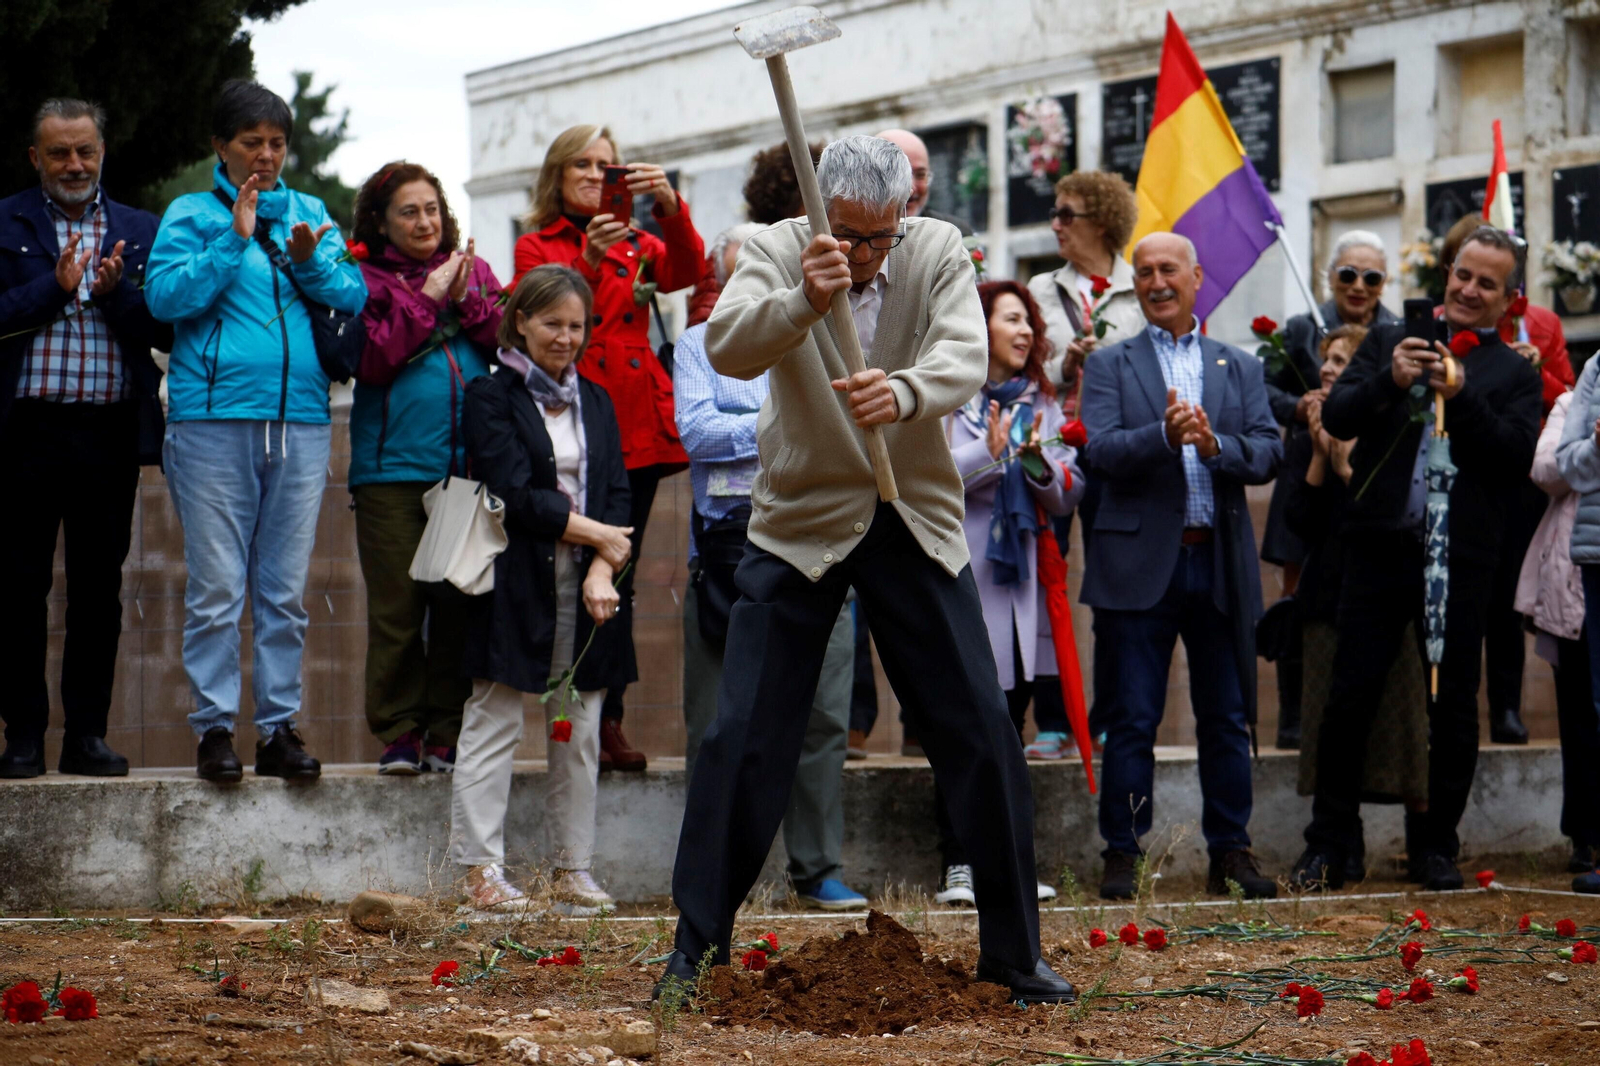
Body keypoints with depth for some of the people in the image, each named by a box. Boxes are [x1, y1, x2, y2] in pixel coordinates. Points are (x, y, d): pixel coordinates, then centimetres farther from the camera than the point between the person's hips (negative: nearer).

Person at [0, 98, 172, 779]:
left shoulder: (140, 232, 13)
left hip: (111, 435, 2)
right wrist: (56, 287, -13)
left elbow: (166, 329, 4)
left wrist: (113, 293, -11)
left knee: (99, 587, 4)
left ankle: (87, 734, 11)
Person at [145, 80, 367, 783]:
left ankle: (279, 726, 10)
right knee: (216, 587, -4)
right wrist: (235, 240, -10)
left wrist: (309, 261, -8)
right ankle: (214, 727, 2)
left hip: (300, 419, 3)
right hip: (213, 416, -3)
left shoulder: (311, 214, 16)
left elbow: (355, 298, 9)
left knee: (286, 588, 5)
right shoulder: (191, 215, 7)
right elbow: (165, 296, -7)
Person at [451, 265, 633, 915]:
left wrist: (602, 569, -8)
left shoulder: (595, 403, 17)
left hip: (584, 590, 5)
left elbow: (616, 496, 7)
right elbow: (515, 494, -9)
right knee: (493, 727, -4)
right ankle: (481, 873, -2)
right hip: (514, 585, -5)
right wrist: (596, 534, -7)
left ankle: (572, 871, 10)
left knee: (579, 732, 6)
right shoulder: (491, 397, 0)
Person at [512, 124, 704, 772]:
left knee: (619, 579, 4)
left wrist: (671, 209, -22)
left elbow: (686, 271, -4)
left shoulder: (635, 246, 17)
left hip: (635, 428, 3)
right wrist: (588, 262, -23)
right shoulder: (536, 248, 8)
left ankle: (610, 722, 6)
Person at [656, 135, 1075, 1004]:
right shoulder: (776, 252, -8)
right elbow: (725, 347, -25)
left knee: (982, 735, 0)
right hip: (800, 521, -1)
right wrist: (802, 300, -44)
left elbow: (966, 358, -21)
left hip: (916, 523, 1)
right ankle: (698, 946, 7)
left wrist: (903, 392, -43)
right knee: (742, 737, -5)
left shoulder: (939, 254, -5)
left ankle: (1013, 952, 12)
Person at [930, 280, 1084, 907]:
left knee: (1009, 729, 7)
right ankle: (958, 866, -1)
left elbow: (1068, 497, 10)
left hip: (1022, 582, 5)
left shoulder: (1040, 403, 16)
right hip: (959, 578, -5)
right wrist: (988, 454, -18)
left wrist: (1040, 460, -9)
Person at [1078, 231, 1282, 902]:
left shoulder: (1240, 368, 14)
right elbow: (1101, 451, -8)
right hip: (1140, 563, -2)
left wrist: (1216, 445, -18)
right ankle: (1121, 854, 6)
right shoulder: (1109, 366, 7)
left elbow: (1268, 454, 2)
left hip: (1220, 564, 2)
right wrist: (1164, 436, -25)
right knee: (1133, 720, -1)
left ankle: (1230, 852, 15)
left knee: (1227, 718, 7)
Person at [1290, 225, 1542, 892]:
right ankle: (1326, 846, 10)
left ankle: (1436, 847, 17)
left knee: (1453, 709, 5)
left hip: (1462, 560, -1)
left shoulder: (1514, 373, 7)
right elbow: (1336, 417, 1)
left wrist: (1462, 396, -17)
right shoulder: (1390, 342, 12)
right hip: (1381, 548, 1)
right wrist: (1388, 381, -16)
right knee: (1350, 699, 1)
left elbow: (1519, 457, -7)